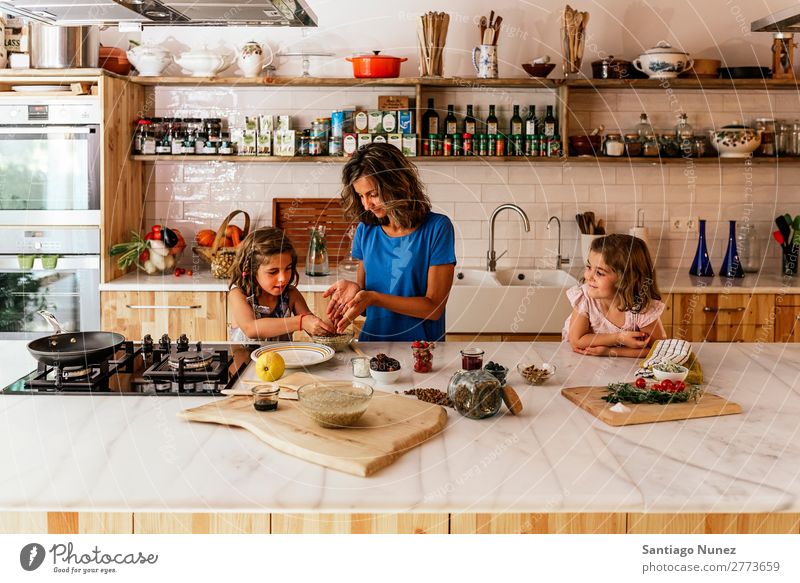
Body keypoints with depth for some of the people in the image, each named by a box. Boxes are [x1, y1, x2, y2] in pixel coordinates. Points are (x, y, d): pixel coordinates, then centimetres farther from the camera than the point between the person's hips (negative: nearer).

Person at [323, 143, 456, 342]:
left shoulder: (437, 228, -5)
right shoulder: (366, 230, 8)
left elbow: (434, 307, -7)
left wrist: (373, 297, -16)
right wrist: (353, 288, -8)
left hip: (419, 352, -3)